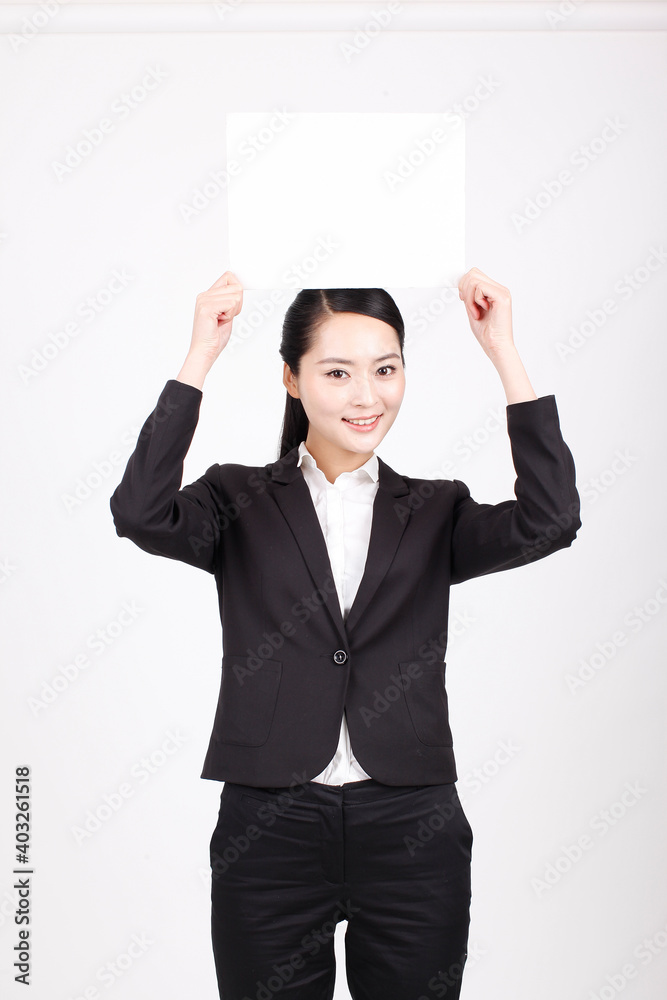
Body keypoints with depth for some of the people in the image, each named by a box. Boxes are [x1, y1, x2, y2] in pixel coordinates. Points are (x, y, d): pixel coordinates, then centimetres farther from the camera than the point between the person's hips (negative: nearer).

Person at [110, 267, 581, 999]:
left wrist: (504, 353, -10)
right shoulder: (240, 501, 4)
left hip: (411, 832, 1)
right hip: (269, 830, -1)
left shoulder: (436, 512, 7)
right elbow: (142, 515, -16)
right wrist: (201, 354, -15)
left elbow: (549, 522, -10)